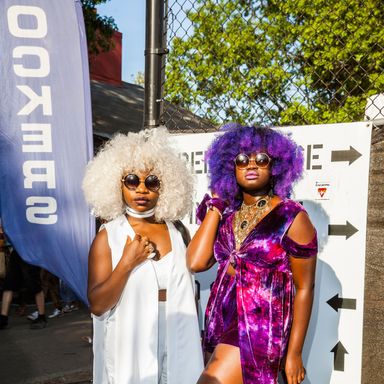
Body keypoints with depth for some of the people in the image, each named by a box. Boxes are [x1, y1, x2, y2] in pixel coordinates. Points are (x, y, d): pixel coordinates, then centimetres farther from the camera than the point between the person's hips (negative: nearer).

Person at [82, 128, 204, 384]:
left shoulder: (177, 231, 2)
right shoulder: (108, 237, -7)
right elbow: (97, 305, -11)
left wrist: (198, 339, 14)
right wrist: (127, 263, -20)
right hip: (131, 351, -3)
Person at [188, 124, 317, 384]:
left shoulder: (292, 217, -8)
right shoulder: (226, 214, 6)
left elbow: (304, 288, -6)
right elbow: (196, 262, -8)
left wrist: (294, 353, -7)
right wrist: (215, 205, 0)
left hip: (260, 331, -5)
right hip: (219, 324, 6)